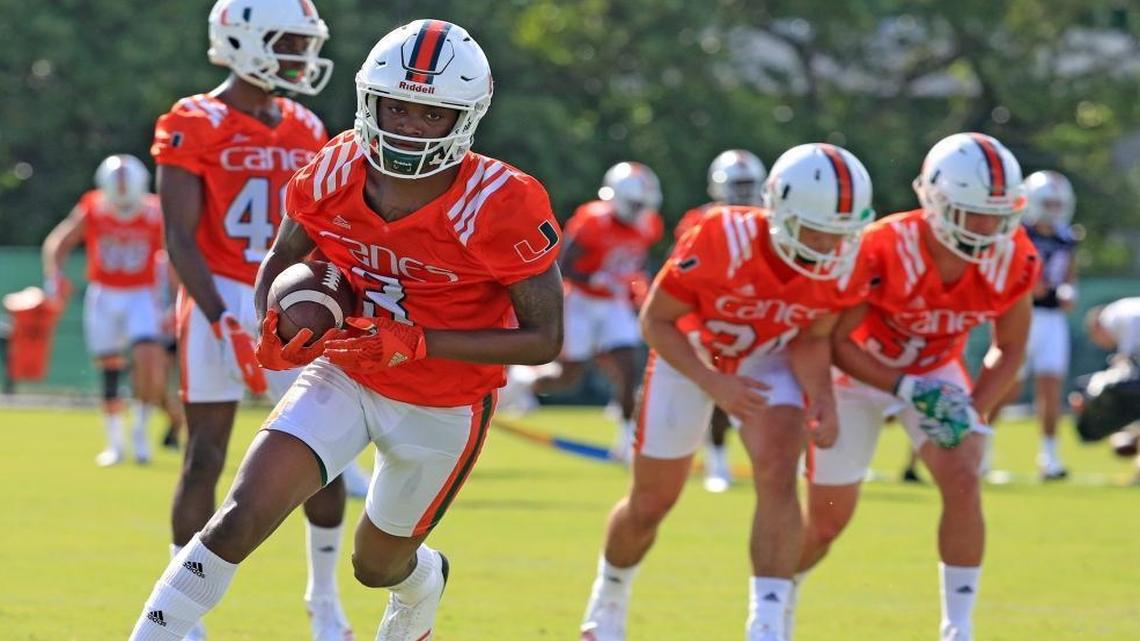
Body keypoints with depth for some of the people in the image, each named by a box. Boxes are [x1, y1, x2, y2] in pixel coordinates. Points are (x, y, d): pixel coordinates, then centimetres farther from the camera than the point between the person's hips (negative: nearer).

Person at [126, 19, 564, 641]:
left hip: (441, 408, -2)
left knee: (379, 564, 18)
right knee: (239, 518, -17)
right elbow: (283, 258, 8)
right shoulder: (336, 174, -12)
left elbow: (545, 339, -20)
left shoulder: (499, 207, -25)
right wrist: (274, 329, -14)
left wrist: (416, 343, -28)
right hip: (343, 376, 2)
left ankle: (425, 582, 56)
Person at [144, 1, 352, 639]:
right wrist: (225, 321, -20)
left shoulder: (305, 130, 11)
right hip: (222, 303, -5)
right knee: (205, 457, -4)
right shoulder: (195, 126, -7)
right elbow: (180, 238, -11)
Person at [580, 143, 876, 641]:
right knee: (651, 503, 8)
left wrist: (821, 398, -27)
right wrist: (713, 385, -35)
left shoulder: (842, 267, -25)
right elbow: (656, 321, -24)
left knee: (778, 478, -23)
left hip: (766, 361, 2)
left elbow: (811, 339, -8)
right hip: (691, 355, -2)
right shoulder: (722, 240, -37)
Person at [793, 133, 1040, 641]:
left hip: (935, 371, 3)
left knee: (964, 484, -21)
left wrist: (973, 410, -21)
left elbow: (1009, 350, -5)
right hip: (861, 369, -3)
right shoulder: (885, 251, -34)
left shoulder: (1011, 261, -22)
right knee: (827, 521, 6)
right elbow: (835, 341, -24)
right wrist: (908, 390, -33)